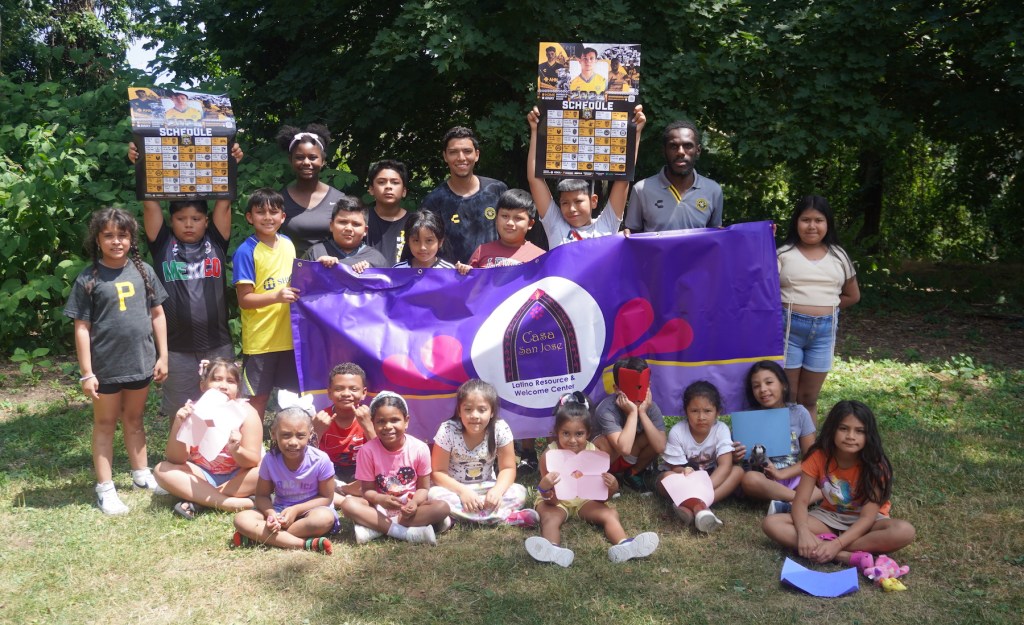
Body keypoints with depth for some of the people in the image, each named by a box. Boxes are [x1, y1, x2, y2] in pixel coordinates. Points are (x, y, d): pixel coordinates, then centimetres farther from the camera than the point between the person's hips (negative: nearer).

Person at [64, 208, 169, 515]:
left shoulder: (143, 271, 1)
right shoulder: (88, 279, -7)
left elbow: (157, 314, 7)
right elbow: (82, 328, -7)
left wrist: (162, 356, 4)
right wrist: (86, 373, -10)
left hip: (141, 362, 3)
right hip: (106, 366, -3)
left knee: (134, 420, 19)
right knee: (105, 424, 10)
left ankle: (141, 474, 32)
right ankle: (105, 488, 18)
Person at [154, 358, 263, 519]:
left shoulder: (246, 413, -14)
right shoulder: (192, 411, -11)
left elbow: (254, 462, -19)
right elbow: (175, 460, -15)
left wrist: (236, 450, -41)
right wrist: (178, 426, -31)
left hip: (236, 477, -1)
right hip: (201, 475, 2)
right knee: (162, 470, -22)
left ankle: (197, 500, -24)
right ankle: (231, 503, -31)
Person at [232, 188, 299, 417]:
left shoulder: (288, 244, 6)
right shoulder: (246, 252, -11)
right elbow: (244, 299, -14)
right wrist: (277, 296, -27)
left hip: (290, 336, 5)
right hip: (260, 339, -5)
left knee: (295, 395, 14)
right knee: (258, 398, 5)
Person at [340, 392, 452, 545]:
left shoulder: (420, 449, -11)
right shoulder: (367, 451, -12)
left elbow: (423, 487, -4)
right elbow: (367, 490, -8)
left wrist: (414, 503, -27)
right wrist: (381, 499, -30)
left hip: (409, 507, 1)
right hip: (379, 508, 0)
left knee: (442, 507, -28)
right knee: (348, 504, -28)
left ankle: (377, 528, -26)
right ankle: (407, 532, -31)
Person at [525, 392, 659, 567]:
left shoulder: (593, 452, -14)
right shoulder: (550, 454, -22)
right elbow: (551, 500, -21)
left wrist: (611, 485, -31)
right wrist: (544, 488, -46)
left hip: (585, 499, 3)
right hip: (556, 501, -3)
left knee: (610, 514, -20)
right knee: (550, 518, -33)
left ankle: (623, 546, -41)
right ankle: (553, 550, -59)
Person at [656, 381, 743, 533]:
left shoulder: (721, 430, -16)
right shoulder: (677, 432, -19)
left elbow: (725, 465, -26)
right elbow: (676, 468, -16)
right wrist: (685, 472, -40)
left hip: (712, 479, 2)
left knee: (738, 471, -25)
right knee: (666, 477, -31)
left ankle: (691, 505, -40)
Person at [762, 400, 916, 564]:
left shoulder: (874, 465, -19)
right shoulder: (818, 457, -14)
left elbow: (868, 516, -24)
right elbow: (801, 501, -16)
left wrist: (837, 544, -38)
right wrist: (803, 532, -37)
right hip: (829, 517, 2)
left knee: (905, 531, -35)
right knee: (771, 523, -22)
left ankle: (822, 543, -32)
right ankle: (845, 556, -31)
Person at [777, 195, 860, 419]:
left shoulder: (838, 256, 8)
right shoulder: (784, 253, -2)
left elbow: (853, 295, 17)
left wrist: (825, 307, 8)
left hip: (824, 331, 3)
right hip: (787, 328, -3)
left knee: (809, 398, 12)